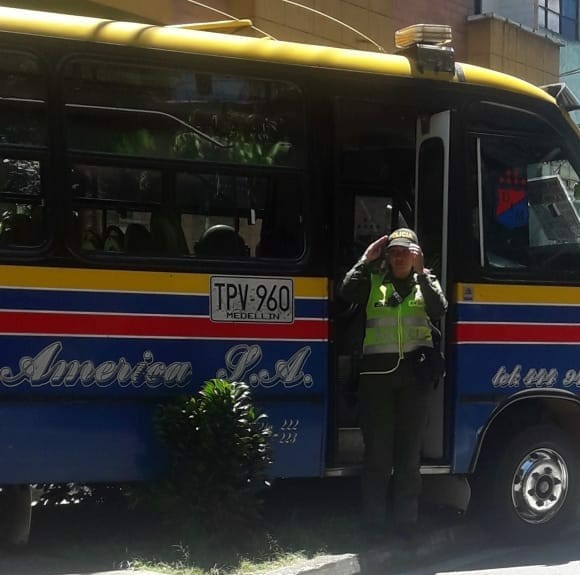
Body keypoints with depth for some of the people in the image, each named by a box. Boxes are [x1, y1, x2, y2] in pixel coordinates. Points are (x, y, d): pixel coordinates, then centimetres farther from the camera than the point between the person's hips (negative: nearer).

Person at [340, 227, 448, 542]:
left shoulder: (425, 282, 13)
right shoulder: (373, 282, 10)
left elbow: (439, 310, -7)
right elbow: (347, 292, -10)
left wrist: (421, 273, -14)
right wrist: (366, 259, -9)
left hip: (414, 372, 1)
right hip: (377, 370, -1)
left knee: (409, 449, 5)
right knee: (377, 449, 1)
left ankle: (405, 524, 11)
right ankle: (373, 525, 7)